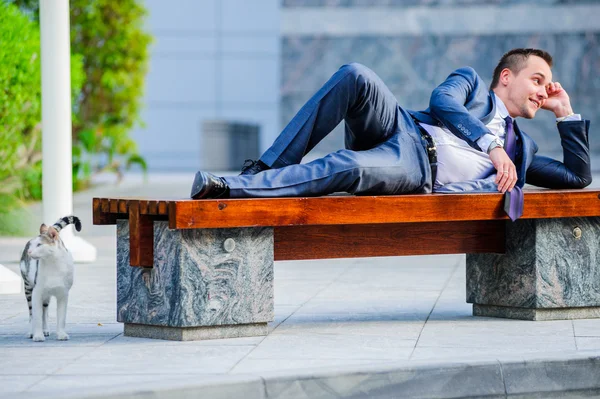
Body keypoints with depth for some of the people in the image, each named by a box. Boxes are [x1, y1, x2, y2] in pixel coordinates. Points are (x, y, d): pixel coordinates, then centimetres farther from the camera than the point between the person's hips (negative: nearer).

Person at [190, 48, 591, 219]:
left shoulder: (521, 147, 34)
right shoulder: (470, 81, 27)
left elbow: (578, 175, 33)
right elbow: (442, 101, 5)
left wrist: (565, 112, 29)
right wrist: (491, 144, -3)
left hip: (419, 177, 0)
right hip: (402, 132, 0)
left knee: (348, 168, -37)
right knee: (355, 76, -34)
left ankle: (228, 190, -43)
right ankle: (267, 168, -31)